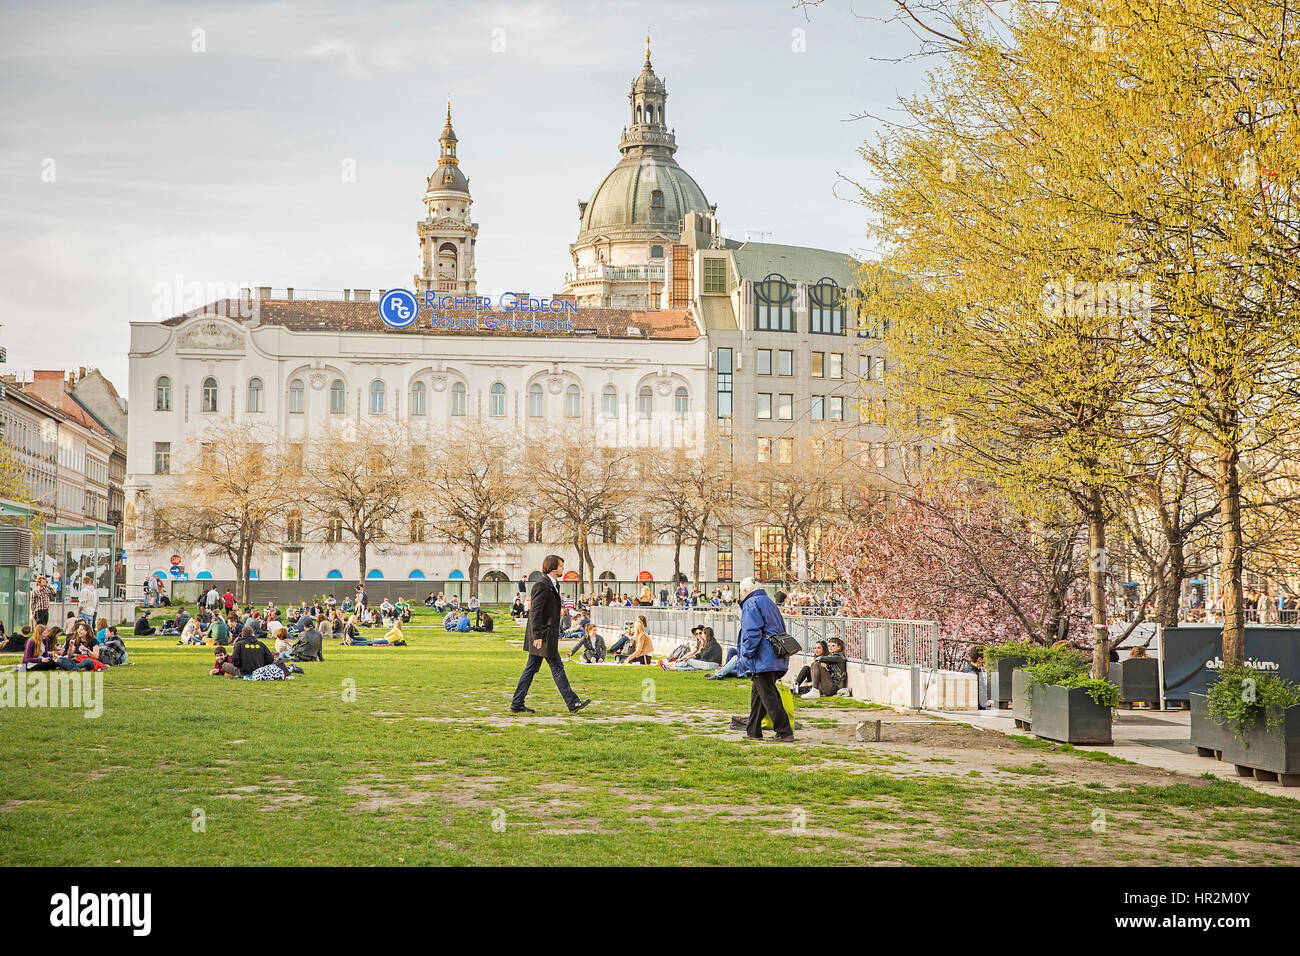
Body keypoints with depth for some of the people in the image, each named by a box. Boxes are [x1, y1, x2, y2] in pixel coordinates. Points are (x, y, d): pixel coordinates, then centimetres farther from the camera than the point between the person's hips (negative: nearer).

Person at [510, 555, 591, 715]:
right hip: (543, 636, -10)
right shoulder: (542, 585, -16)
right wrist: (537, 636, -25)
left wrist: (556, 635, 24)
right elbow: (535, 612, -21)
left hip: (547, 635, 10)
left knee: (531, 669, 11)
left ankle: (517, 704, 14)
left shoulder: (554, 584, 16)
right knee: (557, 668, -4)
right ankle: (573, 703, 1)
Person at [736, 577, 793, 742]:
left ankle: (785, 732, -10)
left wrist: (747, 655, -13)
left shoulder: (751, 604, -7)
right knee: (757, 693, 17)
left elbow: (752, 632, -17)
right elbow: (782, 629, 24)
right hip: (776, 659, 9)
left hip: (762, 660, -9)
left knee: (768, 696, -7)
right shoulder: (769, 602, 21)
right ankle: (753, 731, 21)